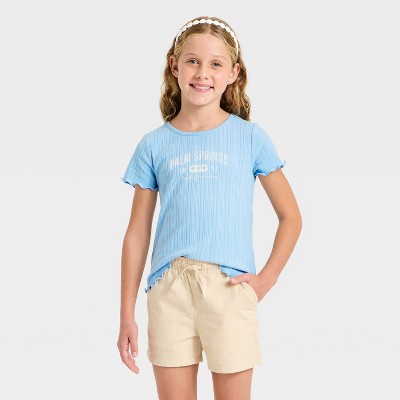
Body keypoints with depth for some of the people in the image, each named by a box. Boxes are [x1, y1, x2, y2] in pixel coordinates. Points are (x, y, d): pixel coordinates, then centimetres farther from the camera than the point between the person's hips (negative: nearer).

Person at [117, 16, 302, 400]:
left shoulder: (250, 137, 3)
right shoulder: (154, 145, 6)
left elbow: (290, 216, 8)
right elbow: (137, 234, 8)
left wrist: (266, 278, -3)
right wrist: (126, 316, 6)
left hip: (230, 289, -1)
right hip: (169, 290, 1)